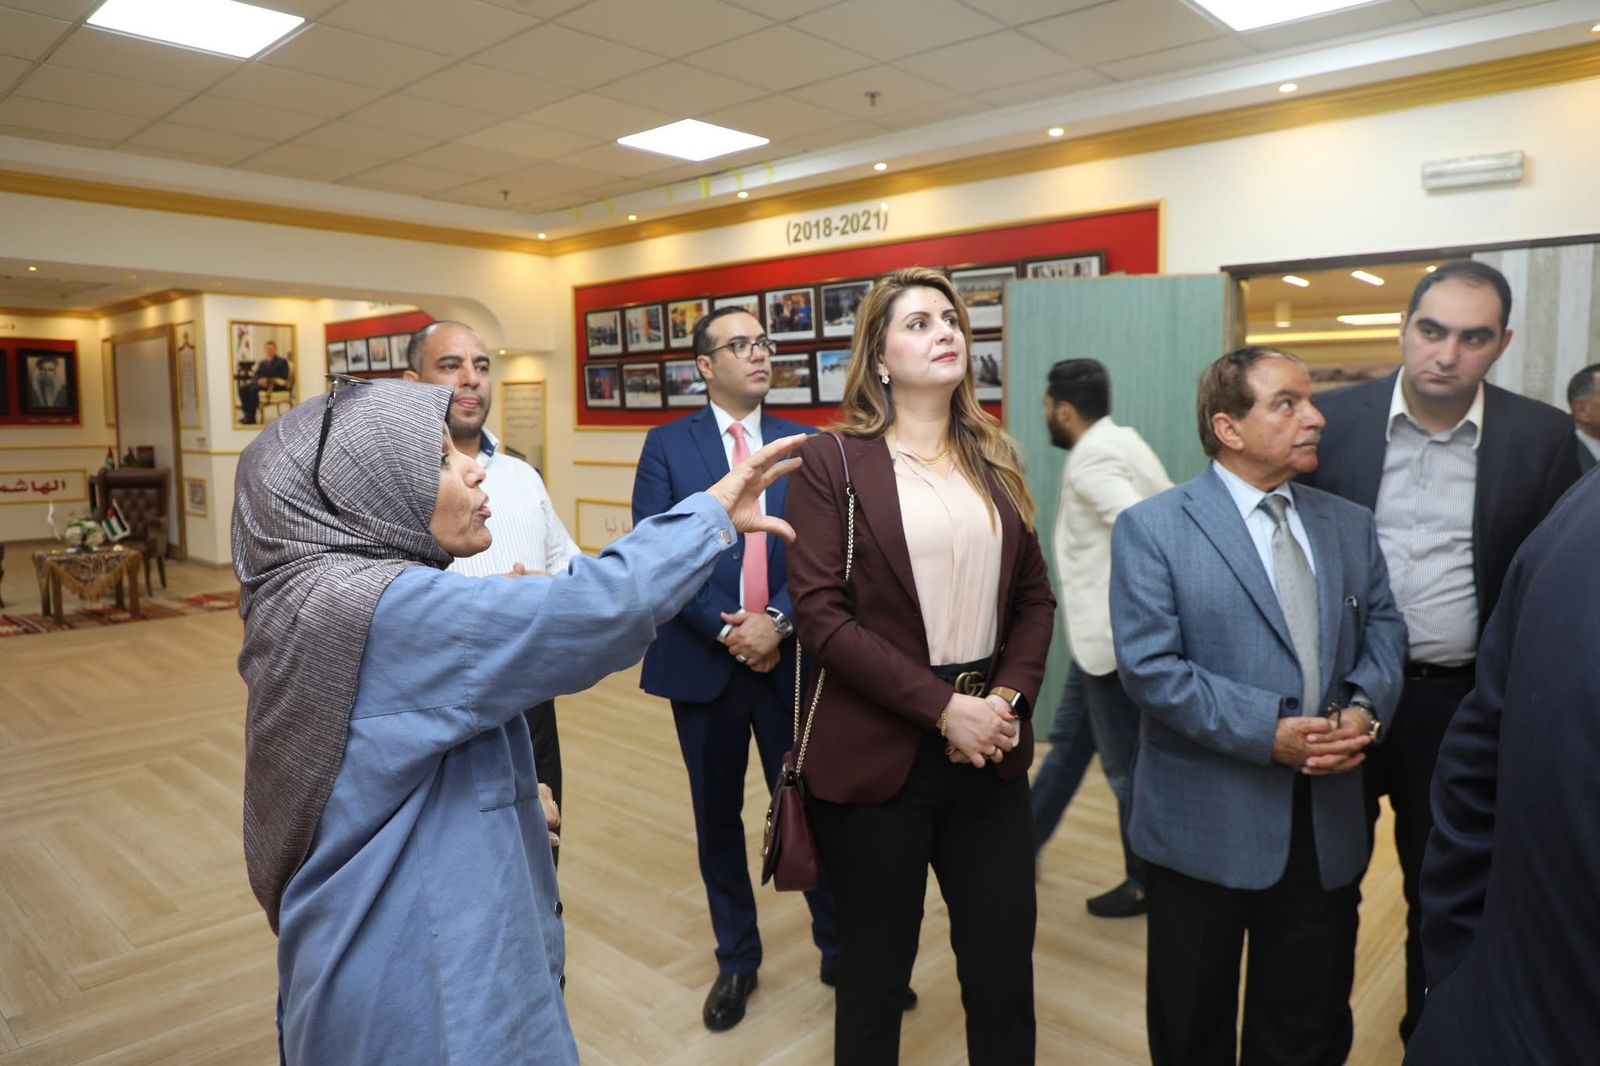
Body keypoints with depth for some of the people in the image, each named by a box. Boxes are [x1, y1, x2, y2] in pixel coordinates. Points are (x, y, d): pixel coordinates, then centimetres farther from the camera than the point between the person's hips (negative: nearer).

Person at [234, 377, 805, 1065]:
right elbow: (600, 609, -31)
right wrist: (715, 512, -19)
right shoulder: (382, 606, -27)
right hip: (410, 976, -9)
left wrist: (507, 799, 18)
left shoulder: (313, 594, 5)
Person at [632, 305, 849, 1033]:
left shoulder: (805, 445, 4)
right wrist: (727, 628, -14)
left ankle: (840, 949, 28)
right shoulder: (668, 446, 0)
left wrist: (778, 621, -16)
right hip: (703, 660, 0)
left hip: (791, 659, 0)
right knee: (717, 818, 13)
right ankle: (736, 960, 32)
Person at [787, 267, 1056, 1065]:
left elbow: (1035, 599, 11)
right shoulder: (832, 462, -5)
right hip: (877, 754, -4)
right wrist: (941, 706, -17)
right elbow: (819, 614, -12)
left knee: (1006, 974, 13)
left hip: (988, 754, 4)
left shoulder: (996, 461, 10)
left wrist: (1008, 699, -7)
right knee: (875, 974, 12)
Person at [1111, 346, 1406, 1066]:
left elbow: (1383, 629, 9)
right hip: (1206, 824, -4)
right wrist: (1268, 734, -21)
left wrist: (1366, 706, -12)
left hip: (1328, 823, 5)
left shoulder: (1351, 526, 9)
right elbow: (1150, 666, -17)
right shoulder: (1151, 528, -10)